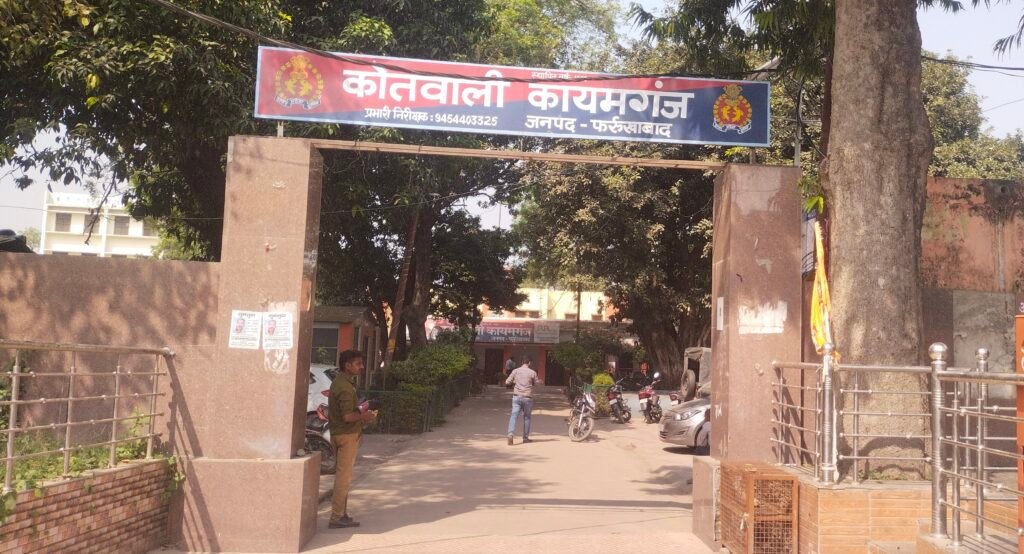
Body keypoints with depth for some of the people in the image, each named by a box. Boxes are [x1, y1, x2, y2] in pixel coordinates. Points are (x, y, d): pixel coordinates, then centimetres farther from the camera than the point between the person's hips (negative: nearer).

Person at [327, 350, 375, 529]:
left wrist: (361, 416, 14)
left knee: (341, 475, 15)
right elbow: (347, 416, -25)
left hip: (338, 433, 10)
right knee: (344, 476, -5)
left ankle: (341, 514, 22)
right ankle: (337, 517, -2)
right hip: (347, 435, -10)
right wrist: (364, 416, -9)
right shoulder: (346, 387, -19)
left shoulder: (339, 382, 13)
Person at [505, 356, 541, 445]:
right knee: (526, 417, 13)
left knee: (514, 415, -4)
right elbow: (537, 383, 8)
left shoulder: (515, 371, 3)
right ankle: (525, 437, 18)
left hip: (517, 396, 1)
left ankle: (510, 434, -24)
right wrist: (541, 382, 29)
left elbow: (507, 382, 3)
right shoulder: (532, 372, -2)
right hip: (527, 397, -1)